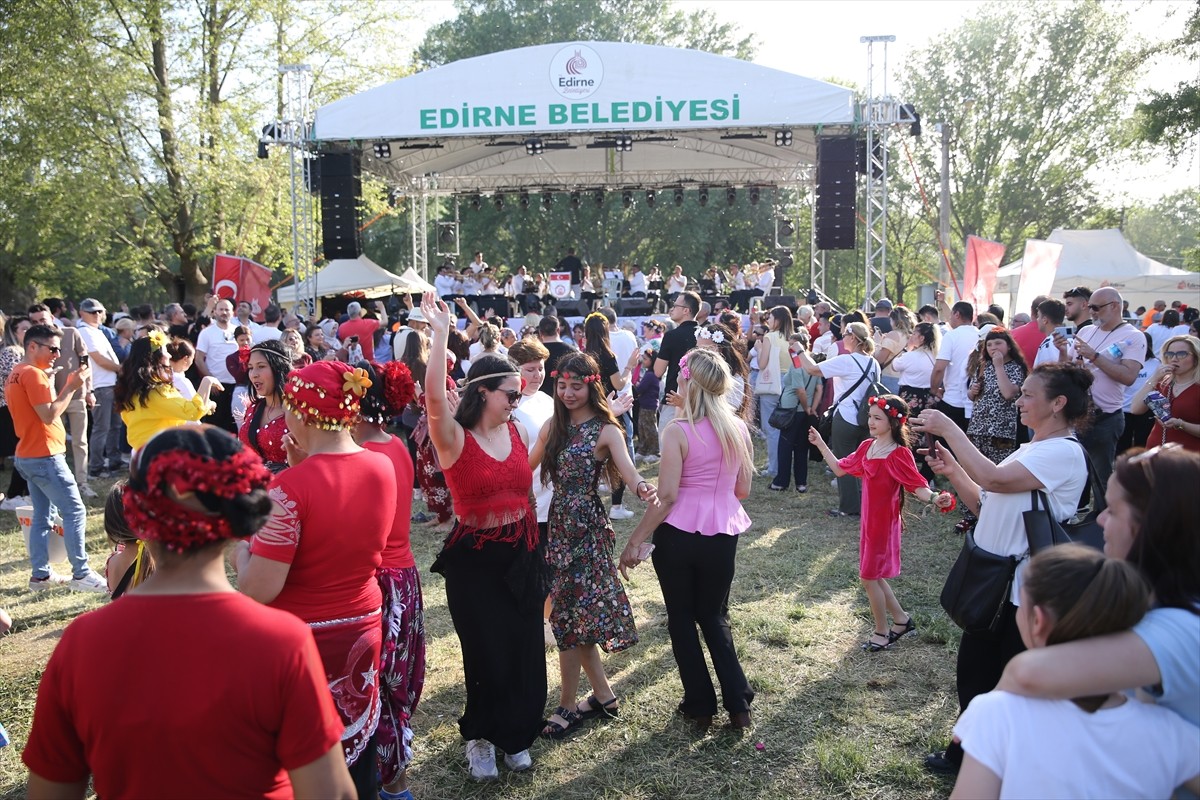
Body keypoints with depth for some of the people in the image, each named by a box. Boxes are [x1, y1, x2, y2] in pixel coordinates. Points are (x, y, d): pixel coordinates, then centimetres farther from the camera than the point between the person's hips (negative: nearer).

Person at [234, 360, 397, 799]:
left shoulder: (290, 486, -23)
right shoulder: (383, 468, -4)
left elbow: (259, 591, -22)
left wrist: (239, 551, -3)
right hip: (363, 630, 6)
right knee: (355, 755, 21)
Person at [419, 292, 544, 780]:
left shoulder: (518, 432, 3)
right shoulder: (454, 439, -14)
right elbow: (434, 398, -32)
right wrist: (440, 334, -33)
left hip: (523, 553, 5)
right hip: (475, 559, -5)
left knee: (524, 652, 11)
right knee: (487, 655, 5)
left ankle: (515, 736, 32)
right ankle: (480, 737, 30)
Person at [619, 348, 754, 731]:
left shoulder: (678, 431, -15)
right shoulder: (738, 429, 1)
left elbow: (665, 496, -17)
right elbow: (742, 491, 8)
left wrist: (634, 542, -11)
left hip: (678, 534, -4)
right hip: (723, 533, 4)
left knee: (682, 619, 13)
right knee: (715, 618, 19)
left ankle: (700, 706, 20)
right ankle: (738, 703, 15)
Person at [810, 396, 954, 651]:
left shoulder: (899, 455, -19)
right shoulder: (867, 447, 3)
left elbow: (918, 487, -23)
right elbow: (840, 468, 13)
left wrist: (934, 498, -43)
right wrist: (820, 444, 12)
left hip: (884, 523, -7)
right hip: (869, 521, 7)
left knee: (868, 578, 1)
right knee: (874, 576, 17)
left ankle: (882, 634, 18)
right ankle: (901, 620, 34)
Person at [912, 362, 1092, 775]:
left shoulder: (1063, 453, -19)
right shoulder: (1028, 450, 12)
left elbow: (994, 479, -32)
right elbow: (986, 505, 14)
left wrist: (948, 428, -26)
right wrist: (953, 472, -1)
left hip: (1022, 591, -10)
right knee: (972, 672, 20)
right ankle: (966, 755, 37)